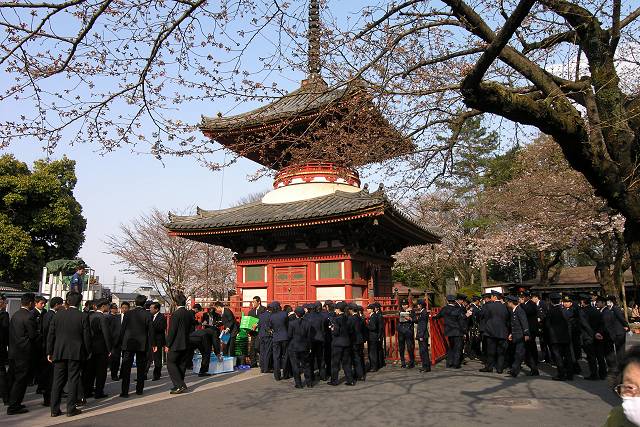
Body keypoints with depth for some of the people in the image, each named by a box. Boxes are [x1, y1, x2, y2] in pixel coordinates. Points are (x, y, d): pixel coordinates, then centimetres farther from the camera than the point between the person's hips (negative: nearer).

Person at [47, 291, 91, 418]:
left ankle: (54, 409, 15)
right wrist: (87, 353, 7)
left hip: (59, 352, 3)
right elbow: (86, 337, -5)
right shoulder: (83, 317, -8)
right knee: (73, 380, 5)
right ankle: (71, 408, 8)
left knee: (58, 381, 10)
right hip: (75, 353, -2)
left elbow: (51, 335, 2)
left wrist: (49, 352, 10)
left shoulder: (58, 315, -1)